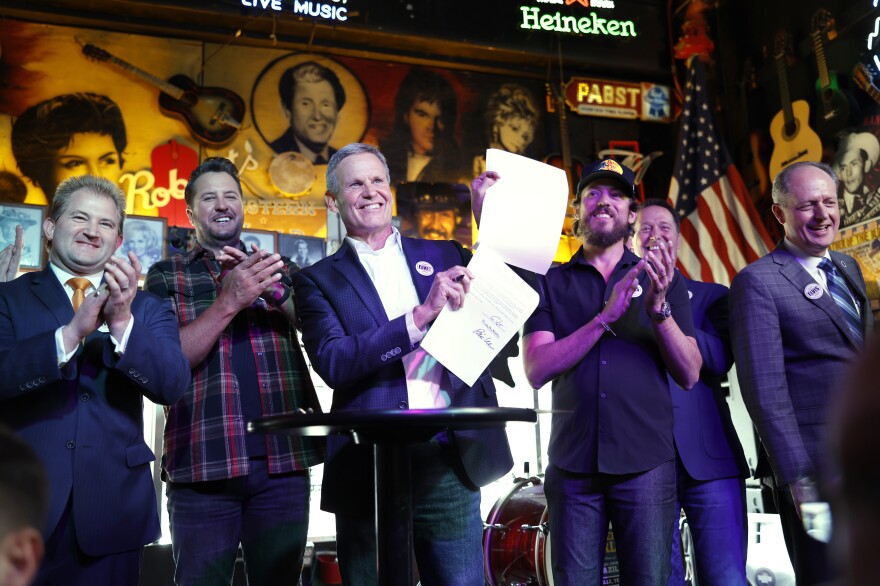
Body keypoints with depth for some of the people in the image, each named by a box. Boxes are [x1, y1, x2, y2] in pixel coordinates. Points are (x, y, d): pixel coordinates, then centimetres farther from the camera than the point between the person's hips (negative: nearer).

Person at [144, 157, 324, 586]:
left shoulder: (280, 269, 17)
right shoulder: (167, 276, 10)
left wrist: (270, 289, -16)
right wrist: (228, 302, -15)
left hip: (283, 461, 2)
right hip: (204, 460, -2)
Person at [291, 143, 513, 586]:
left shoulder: (444, 255, 13)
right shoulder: (318, 280, 4)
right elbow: (333, 363, -11)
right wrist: (421, 315, -20)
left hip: (452, 461, 2)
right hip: (369, 469, -1)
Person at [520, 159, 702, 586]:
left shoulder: (662, 279, 9)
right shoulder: (550, 283, 8)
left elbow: (689, 374, 1)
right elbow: (537, 370, -6)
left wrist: (658, 309, -14)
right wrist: (606, 317, -15)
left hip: (645, 464, 0)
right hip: (572, 465, 0)